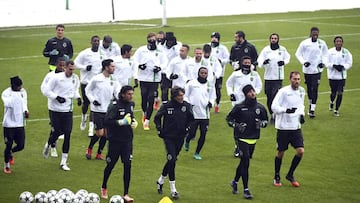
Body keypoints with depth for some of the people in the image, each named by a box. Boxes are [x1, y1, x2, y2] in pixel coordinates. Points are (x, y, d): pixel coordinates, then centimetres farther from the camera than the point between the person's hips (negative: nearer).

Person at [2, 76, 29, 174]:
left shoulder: (23, 91, 5)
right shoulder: (6, 93, -12)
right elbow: (8, 104, -29)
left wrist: (25, 111, -2)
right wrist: (17, 94, -32)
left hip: (20, 124, 5)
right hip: (9, 124, -5)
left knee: (21, 145, 1)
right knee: (8, 145, 2)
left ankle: (10, 153, 35)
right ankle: (6, 166, 21)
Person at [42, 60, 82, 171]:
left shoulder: (75, 78, 2)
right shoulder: (56, 78, -12)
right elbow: (47, 91, -6)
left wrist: (78, 97, 2)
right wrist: (57, 97, -20)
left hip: (68, 110, 3)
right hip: (56, 109, -3)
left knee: (67, 135, -3)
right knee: (57, 132, -2)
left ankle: (63, 162, 4)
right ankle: (48, 145, 35)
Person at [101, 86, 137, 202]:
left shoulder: (131, 104, 5)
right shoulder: (114, 106, -17)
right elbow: (106, 121, -23)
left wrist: (134, 121, 4)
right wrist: (121, 122, -27)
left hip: (127, 140, 5)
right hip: (115, 140, -5)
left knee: (127, 166, -3)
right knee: (110, 165, 9)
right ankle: (104, 188, 34)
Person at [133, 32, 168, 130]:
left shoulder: (159, 51, 4)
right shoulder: (141, 50, 3)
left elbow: (165, 62, 9)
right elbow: (135, 59, 4)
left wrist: (160, 67, -10)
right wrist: (139, 65, -15)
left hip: (155, 79, 0)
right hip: (143, 77, 0)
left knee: (151, 100, -5)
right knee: (144, 98, 4)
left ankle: (146, 121, 1)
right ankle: (144, 113, 37)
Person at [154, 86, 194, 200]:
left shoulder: (186, 106, -3)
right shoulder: (166, 106, -10)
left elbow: (191, 119, 14)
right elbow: (157, 118, 6)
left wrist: (187, 128, 1)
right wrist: (160, 130, -2)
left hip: (180, 138, 4)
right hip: (168, 137, -4)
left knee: (172, 160, 13)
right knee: (172, 160, -14)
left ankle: (161, 181, 37)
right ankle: (172, 189, -9)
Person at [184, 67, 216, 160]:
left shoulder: (210, 85, 7)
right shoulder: (191, 83, 0)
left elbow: (212, 97, 15)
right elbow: (185, 95, 5)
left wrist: (211, 103, -6)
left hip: (205, 115, 3)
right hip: (193, 114, -3)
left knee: (203, 135, 1)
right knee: (192, 134, -4)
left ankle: (197, 153, 18)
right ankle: (187, 141, 33)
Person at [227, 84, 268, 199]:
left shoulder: (260, 108, 4)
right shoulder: (239, 107, -7)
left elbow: (265, 121, 16)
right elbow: (229, 118, 4)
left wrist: (261, 123, -6)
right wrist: (236, 126, -12)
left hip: (253, 139, 5)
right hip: (241, 138, -5)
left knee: (244, 162, 13)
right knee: (245, 162, -11)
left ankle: (235, 182, 37)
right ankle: (246, 190, -6)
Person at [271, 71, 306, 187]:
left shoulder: (301, 91, 6)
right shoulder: (283, 91, -13)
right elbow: (274, 107, -15)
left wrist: (302, 114, 6)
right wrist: (286, 110, -28)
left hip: (296, 127, 5)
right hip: (283, 127, -5)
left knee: (300, 151, -5)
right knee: (281, 153, 5)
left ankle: (290, 175, 13)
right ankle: (277, 177, 23)